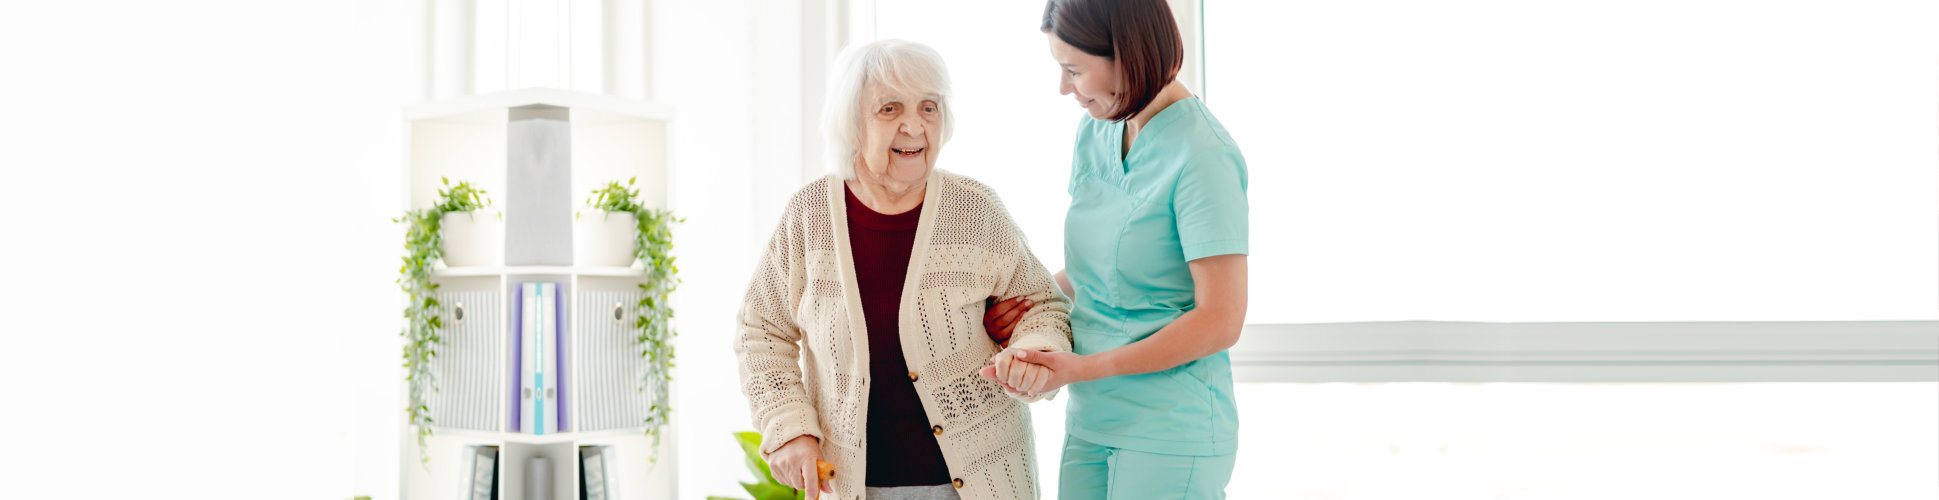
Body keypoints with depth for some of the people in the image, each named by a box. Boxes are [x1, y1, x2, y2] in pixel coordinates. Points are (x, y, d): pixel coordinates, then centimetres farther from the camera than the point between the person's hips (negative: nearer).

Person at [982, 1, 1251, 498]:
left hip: (1170, 435, -7)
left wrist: (1081, 368, -19)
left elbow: (1219, 321, -19)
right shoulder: (1095, 131, 7)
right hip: (1091, 421, 7)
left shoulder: (1202, 155, -17)